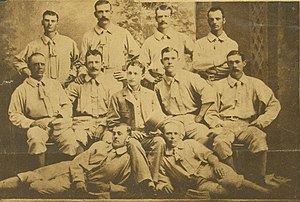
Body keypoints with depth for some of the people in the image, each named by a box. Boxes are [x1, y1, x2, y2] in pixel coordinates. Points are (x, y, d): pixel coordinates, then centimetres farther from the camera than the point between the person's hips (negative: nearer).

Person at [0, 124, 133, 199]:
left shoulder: (126, 160, -4)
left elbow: (122, 187, 3)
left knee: (37, 187, -18)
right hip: (71, 169, 4)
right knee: (30, 176, -9)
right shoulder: (100, 145, 4)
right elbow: (77, 162, 0)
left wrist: (106, 187, -13)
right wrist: (79, 180, -15)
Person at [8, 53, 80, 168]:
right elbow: (14, 115, 7)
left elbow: (67, 105, 22)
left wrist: (61, 116, -1)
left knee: (70, 140, -30)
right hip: (37, 125, -2)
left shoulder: (55, 84, 23)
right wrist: (33, 123, -9)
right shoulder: (21, 90, 12)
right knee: (35, 138, -37)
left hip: (59, 124, 2)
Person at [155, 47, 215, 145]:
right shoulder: (159, 87, 12)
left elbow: (209, 94, -7)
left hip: (190, 120, -1)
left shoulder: (191, 77, 3)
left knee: (205, 136, -32)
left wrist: (199, 117, -7)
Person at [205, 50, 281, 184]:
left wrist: (260, 122, -1)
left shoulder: (255, 84, 17)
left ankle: (259, 181, -26)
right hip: (224, 125, 0)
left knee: (259, 138, -35)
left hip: (246, 125, 0)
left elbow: (274, 104, 12)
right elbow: (210, 112, 13)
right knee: (220, 142, -37)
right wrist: (219, 125, -6)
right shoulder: (219, 86, 18)